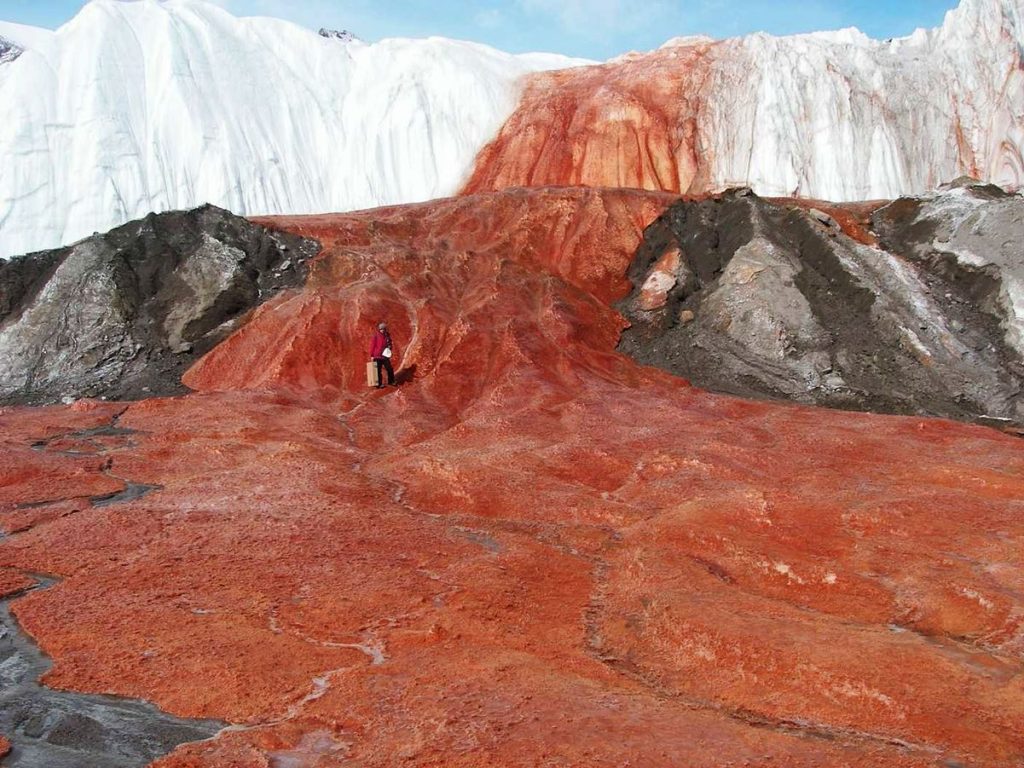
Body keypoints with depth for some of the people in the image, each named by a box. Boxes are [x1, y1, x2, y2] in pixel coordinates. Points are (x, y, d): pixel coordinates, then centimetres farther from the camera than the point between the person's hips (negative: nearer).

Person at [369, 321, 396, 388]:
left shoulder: (387, 336, 7)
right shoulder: (376, 336, -7)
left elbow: (390, 344, 19)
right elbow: (372, 345, -7)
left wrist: (390, 349, -2)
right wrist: (372, 355, -9)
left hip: (385, 356, 5)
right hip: (377, 356, -5)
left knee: (390, 369, 5)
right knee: (378, 370, 1)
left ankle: (391, 382, 21)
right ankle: (379, 384, 9)